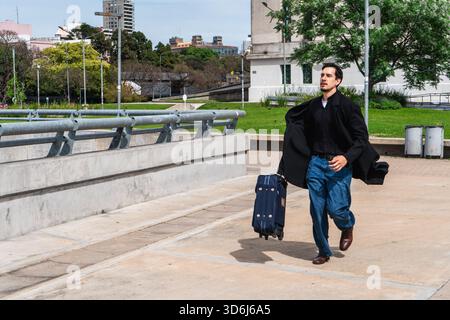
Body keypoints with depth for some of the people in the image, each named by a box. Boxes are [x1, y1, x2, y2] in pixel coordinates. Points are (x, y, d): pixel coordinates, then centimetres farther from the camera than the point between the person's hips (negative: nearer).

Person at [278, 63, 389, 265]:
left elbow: (362, 138, -9)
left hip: (339, 165, -5)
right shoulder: (313, 106, 9)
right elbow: (292, 118, 27)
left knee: (336, 208, -11)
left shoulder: (347, 106, -7)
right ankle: (324, 252, 18)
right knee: (317, 210, 3)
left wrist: (346, 157, -24)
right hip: (315, 163, 5)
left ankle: (348, 227, 26)